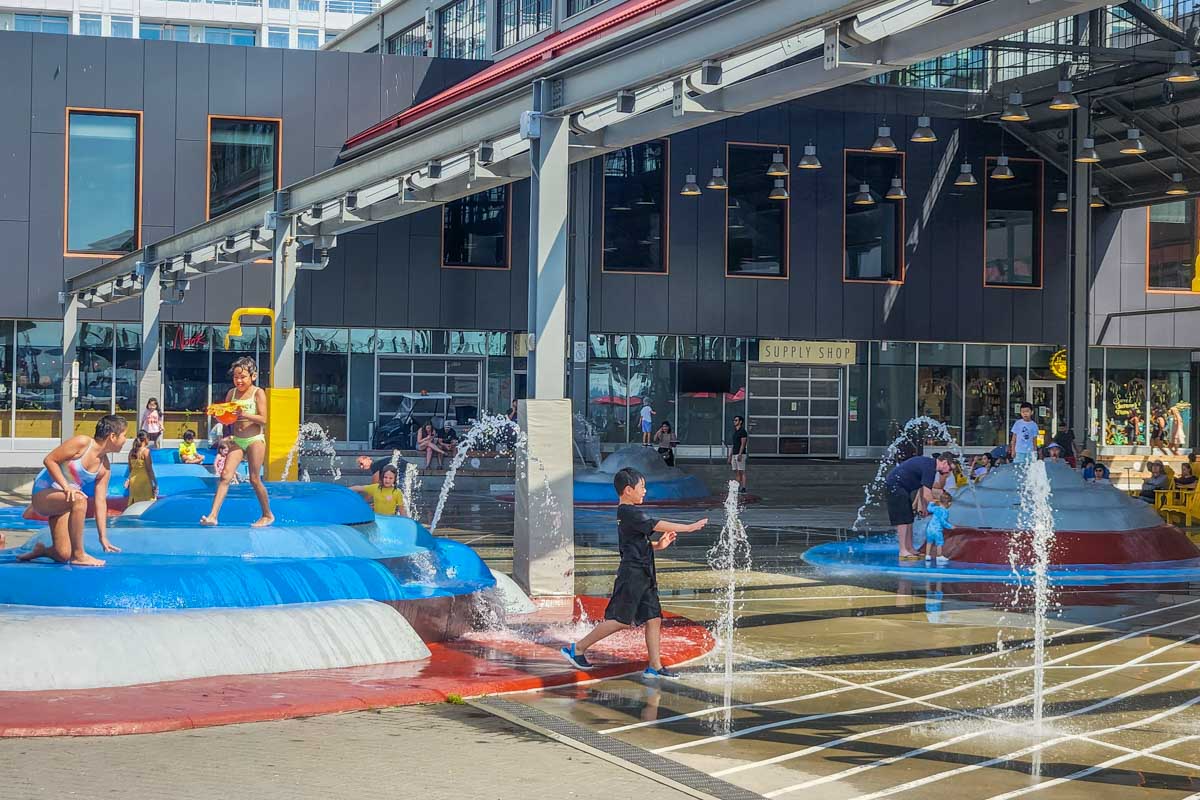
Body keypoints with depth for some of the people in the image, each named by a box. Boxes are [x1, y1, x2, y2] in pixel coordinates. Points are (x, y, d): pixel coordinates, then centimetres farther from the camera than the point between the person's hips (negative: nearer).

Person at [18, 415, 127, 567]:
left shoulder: (105, 467, 2)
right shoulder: (82, 443, -18)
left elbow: (100, 501, 3)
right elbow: (49, 460, -18)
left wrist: (103, 537, -2)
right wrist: (66, 487, -27)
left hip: (64, 500, 7)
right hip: (43, 493, -7)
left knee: (63, 555, -4)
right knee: (79, 500, -37)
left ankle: (41, 551, 30)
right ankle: (78, 555, -30)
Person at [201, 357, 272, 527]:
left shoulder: (258, 393, -5)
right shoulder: (231, 393, 8)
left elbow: (263, 420, -13)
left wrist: (245, 414, -26)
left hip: (254, 440, -4)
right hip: (236, 440, 4)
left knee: (254, 479, 0)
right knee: (226, 475, -10)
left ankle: (268, 515, 18)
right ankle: (213, 516, -16)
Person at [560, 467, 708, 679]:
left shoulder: (627, 513, 16)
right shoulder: (630, 513, -15)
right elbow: (658, 525, -19)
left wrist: (657, 545, 8)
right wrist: (689, 527, -14)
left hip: (643, 576, 10)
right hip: (632, 574, -10)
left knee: (654, 618, 6)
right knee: (620, 620, -6)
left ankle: (655, 666, 8)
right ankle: (577, 648, 3)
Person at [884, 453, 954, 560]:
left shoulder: (928, 463, 11)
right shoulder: (929, 467, -21)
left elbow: (922, 488, 18)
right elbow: (927, 495, -22)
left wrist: (923, 506, 15)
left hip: (901, 487, 11)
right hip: (895, 485, -11)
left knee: (909, 519, 10)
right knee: (903, 519, -11)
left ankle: (910, 549, 13)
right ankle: (903, 551, -11)